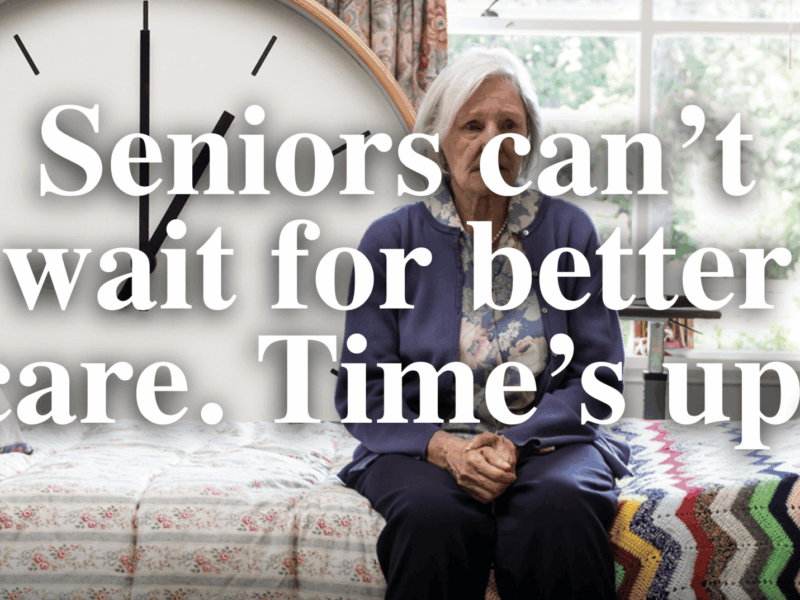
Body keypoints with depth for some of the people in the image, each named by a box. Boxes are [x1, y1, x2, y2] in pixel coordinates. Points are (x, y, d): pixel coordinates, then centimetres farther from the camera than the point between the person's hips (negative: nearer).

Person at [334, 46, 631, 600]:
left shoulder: (569, 231, 5)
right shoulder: (392, 239, 3)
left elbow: (599, 379, 3)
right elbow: (364, 390, 2)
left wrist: (516, 443, -15)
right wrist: (443, 447, -17)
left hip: (547, 438, 1)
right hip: (425, 445, 0)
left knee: (560, 510, -33)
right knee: (436, 517, -34)